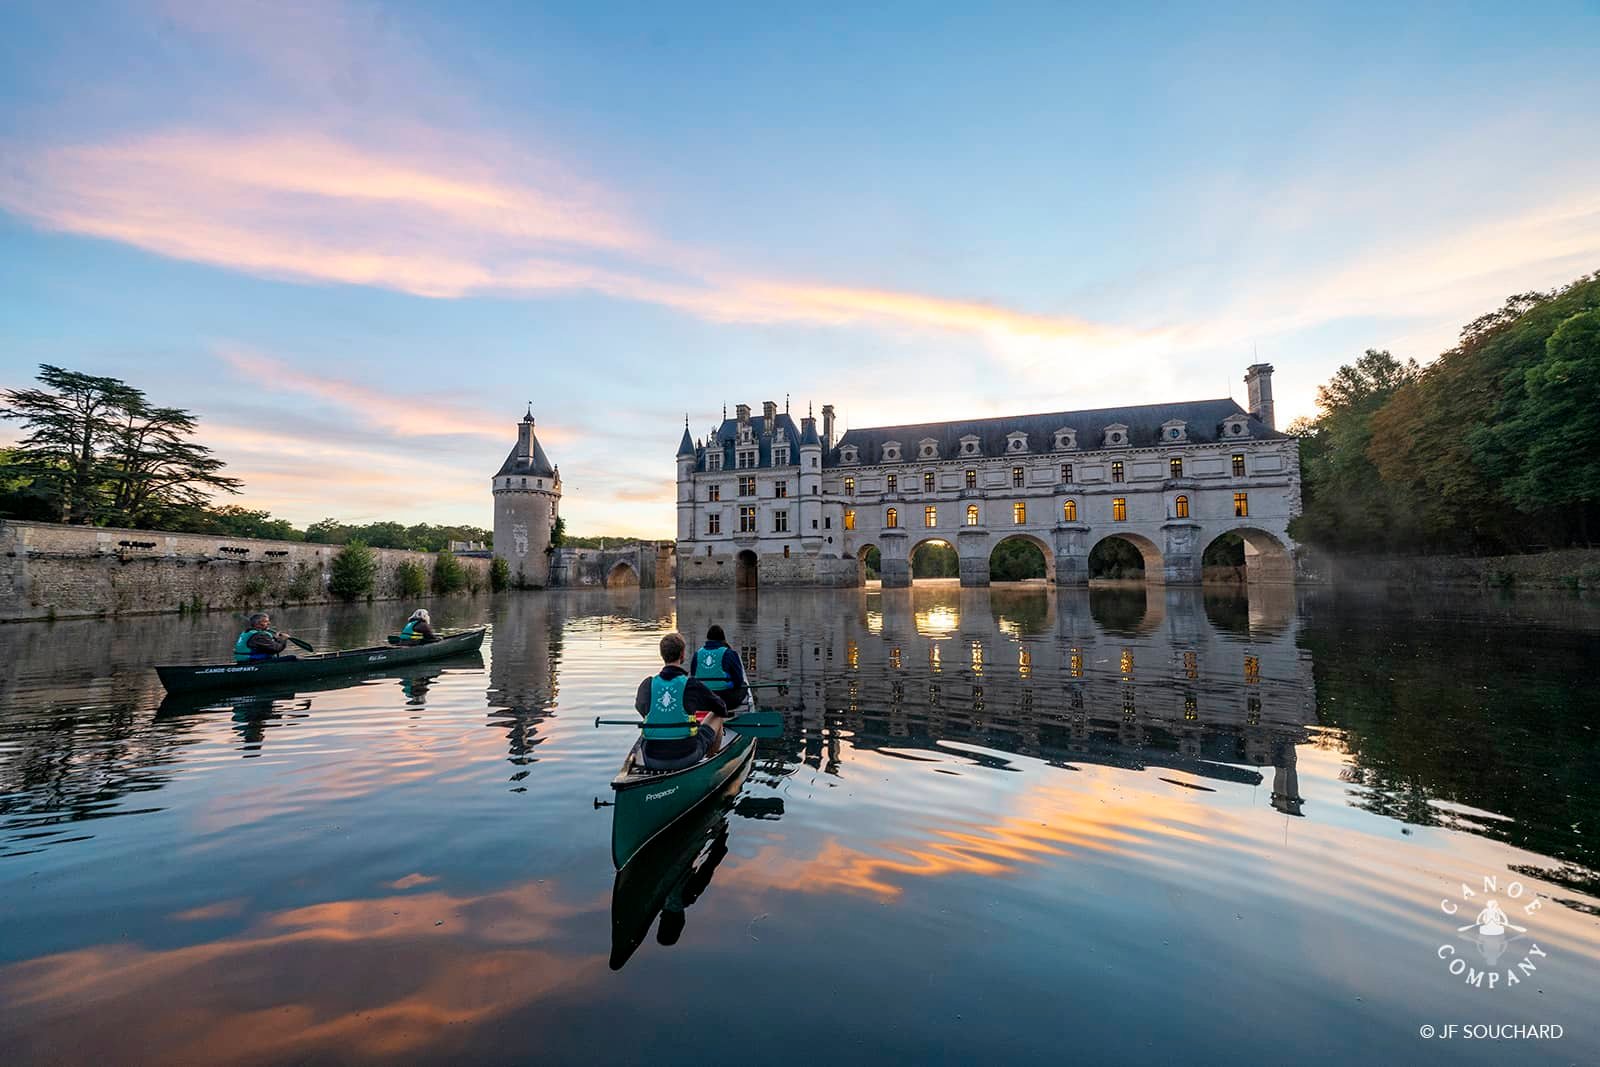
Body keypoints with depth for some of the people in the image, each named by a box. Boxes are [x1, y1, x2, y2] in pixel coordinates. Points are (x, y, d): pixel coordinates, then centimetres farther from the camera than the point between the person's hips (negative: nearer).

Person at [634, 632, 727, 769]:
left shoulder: (647, 685, -3)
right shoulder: (691, 685, -11)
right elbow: (722, 710, 3)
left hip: (652, 762, 3)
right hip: (686, 759, -3)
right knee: (716, 716, 19)